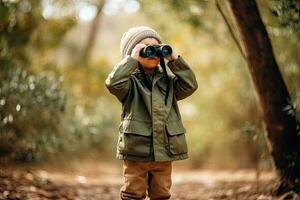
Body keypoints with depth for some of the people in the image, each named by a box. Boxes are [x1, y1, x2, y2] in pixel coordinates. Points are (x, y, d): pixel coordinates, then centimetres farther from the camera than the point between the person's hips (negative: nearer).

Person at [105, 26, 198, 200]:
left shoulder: (167, 81, 12)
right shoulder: (131, 81, -2)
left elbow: (190, 85, 0)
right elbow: (113, 83, -22)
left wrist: (175, 59, -4)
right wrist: (132, 59, -18)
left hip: (164, 151, 4)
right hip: (136, 150, -4)